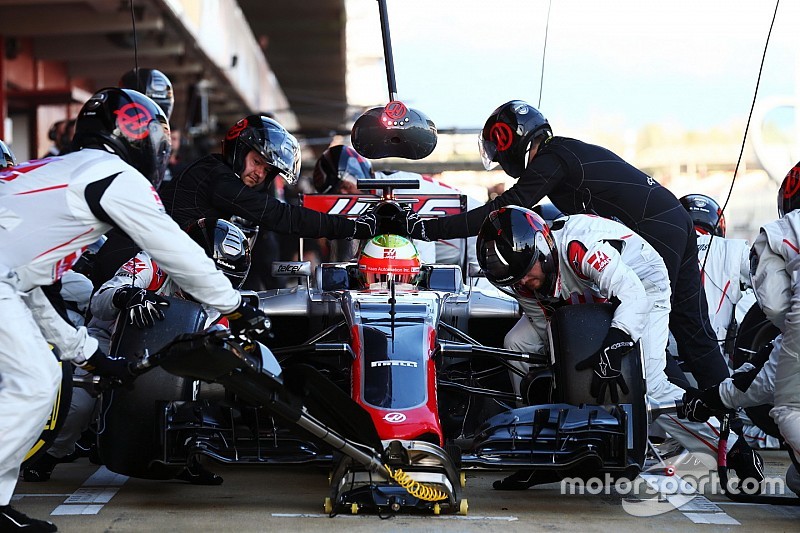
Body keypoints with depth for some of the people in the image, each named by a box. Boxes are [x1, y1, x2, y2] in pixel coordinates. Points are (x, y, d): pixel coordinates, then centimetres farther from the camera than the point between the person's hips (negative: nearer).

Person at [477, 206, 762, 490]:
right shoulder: (522, 281, -16)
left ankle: (733, 453, -10)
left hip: (641, 285, -7)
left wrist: (612, 348, -59)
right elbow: (545, 326, -5)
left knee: (648, 386, -24)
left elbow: (631, 292, -48)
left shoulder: (579, 245, -40)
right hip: (586, 298, 8)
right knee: (517, 343, -6)